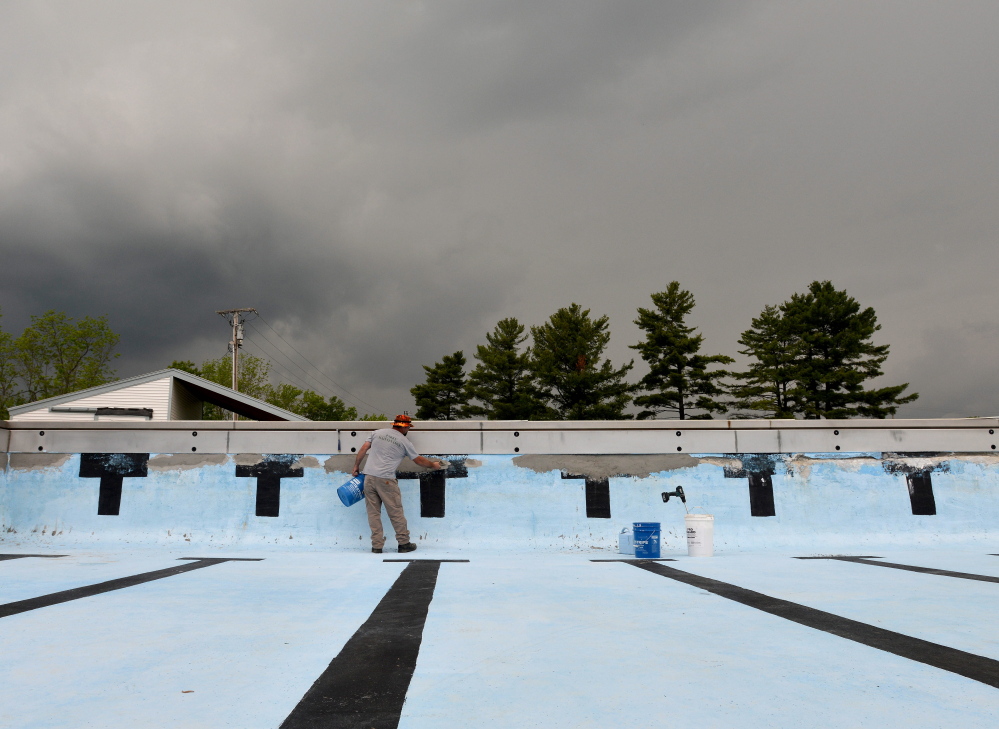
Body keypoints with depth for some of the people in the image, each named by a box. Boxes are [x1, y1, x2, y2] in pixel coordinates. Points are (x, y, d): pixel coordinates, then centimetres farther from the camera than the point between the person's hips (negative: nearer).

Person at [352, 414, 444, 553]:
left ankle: (377, 546, 10)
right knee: (396, 513, 6)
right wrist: (433, 464, 28)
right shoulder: (404, 441, 4)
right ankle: (404, 543, 14)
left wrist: (356, 466, 16)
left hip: (369, 477, 4)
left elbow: (363, 449, 7)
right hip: (386, 480, -4)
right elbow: (419, 460, 13)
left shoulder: (377, 433, 13)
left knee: (373, 513, 8)